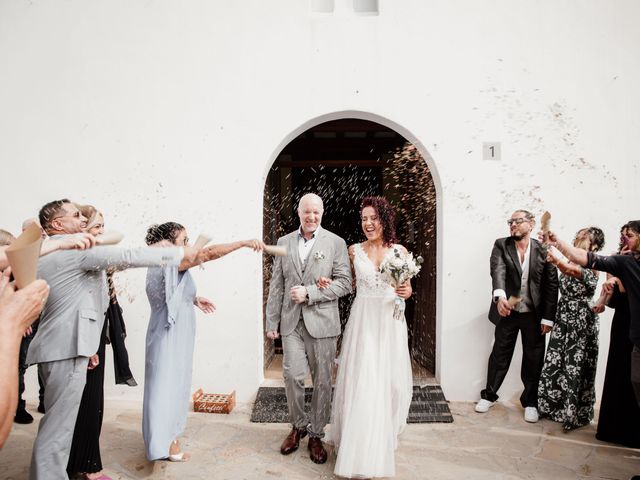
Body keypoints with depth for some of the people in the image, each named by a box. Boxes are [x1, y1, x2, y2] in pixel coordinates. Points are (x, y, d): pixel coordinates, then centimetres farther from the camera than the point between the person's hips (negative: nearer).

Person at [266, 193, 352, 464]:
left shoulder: (335, 243, 0)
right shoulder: (284, 242, 9)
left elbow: (344, 283, -5)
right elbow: (276, 285, 9)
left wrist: (309, 292, -15)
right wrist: (272, 322, 6)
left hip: (321, 321, -1)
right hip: (291, 321, 2)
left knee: (322, 380, 6)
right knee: (292, 375, -2)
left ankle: (316, 435, 25)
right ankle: (298, 425, 25)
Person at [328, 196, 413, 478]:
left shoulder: (400, 251, 2)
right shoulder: (354, 251, 2)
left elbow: (407, 288, 7)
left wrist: (405, 291, -15)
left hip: (390, 321, 1)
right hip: (362, 320, -1)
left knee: (388, 380, 9)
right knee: (361, 382, 0)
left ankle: (384, 435, 35)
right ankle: (360, 448, 15)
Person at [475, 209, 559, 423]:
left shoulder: (544, 250, -4)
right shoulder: (501, 245, -4)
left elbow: (552, 285, -3)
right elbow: (497, 271, -21)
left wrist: (548, 317, -6)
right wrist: (500, 296, -39)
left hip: (534, 314, 0)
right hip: (507, 311, 0)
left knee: (533, 359, 10)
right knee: (499, 355, 11)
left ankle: (530, 401, 29)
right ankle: (489, 395, 28)